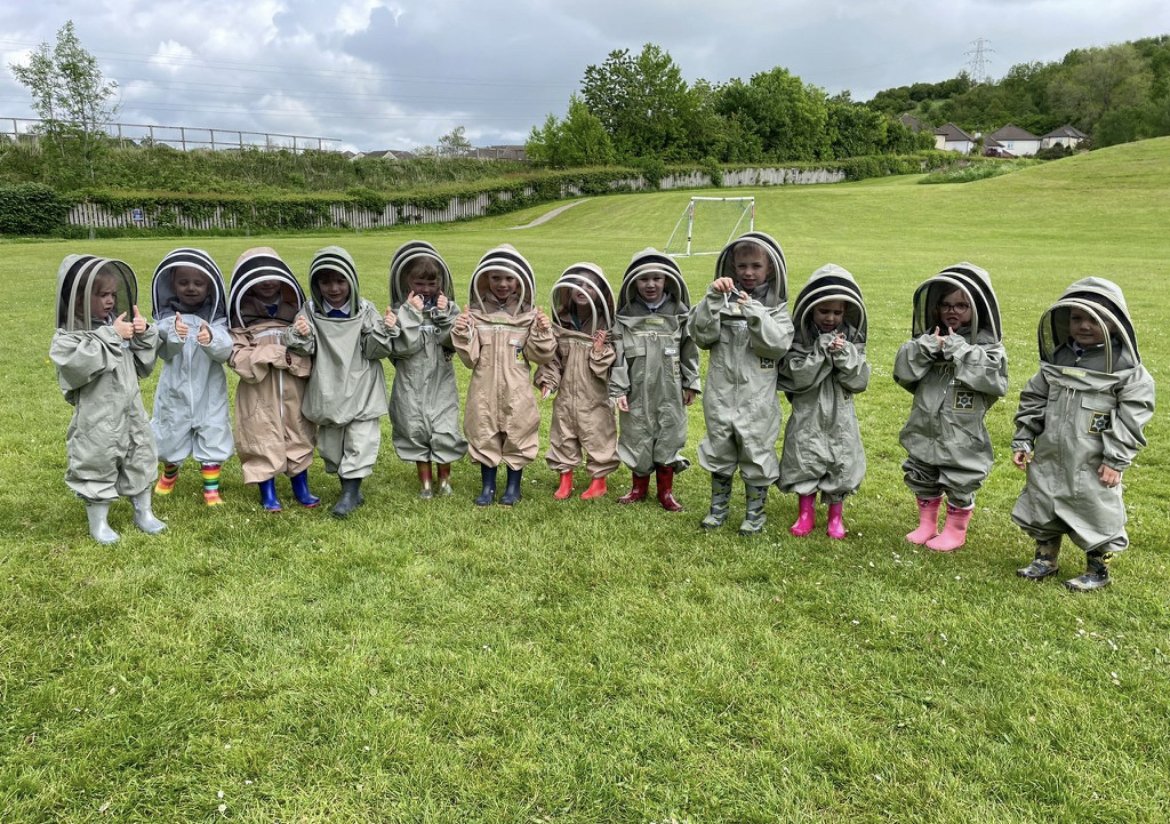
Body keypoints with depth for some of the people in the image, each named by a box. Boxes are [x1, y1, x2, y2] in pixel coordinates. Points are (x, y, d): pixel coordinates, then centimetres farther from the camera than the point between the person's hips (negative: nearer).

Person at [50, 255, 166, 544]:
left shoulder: (118, 326, 3)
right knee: (98, 467, 8)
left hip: (131, 412, 6)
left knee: (140, 462, 17)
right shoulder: (67, 337, -13)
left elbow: (142, 365, 8)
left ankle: (143, 513, 35)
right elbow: (82, 364, -32)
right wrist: (111, 337, -28)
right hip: (97, 420, -6)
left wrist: (144, 336, -9)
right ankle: (98, 523, 26)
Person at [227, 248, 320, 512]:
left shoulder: (296, 310, 7)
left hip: (294, 391, 3)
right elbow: (237, 356, -11)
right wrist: (273, 354, -17)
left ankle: (301, 488, 27)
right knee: (263, 441, 5)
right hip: (259, 393, -2)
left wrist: (292, 358, -18)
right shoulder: (242, 314, -1)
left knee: (299, 437, 12)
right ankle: (268, 494, 20)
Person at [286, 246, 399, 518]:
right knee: (331, 443, 13)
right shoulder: (310, 311, -4)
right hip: (328, 391, 3)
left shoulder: (365, 311, -8)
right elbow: (305, 350, -5)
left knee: (359, 442, -3)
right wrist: (300, 336, -25)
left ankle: (350, 493, 8)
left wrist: (385, 331, -24)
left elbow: (374, 351, -7)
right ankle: (352, 491, 29)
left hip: (361, 390, -2)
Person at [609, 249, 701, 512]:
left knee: (668, 437, 6)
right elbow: (618, 354, -2)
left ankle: (666, 491, 20)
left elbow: (689, 350, 6)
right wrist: (618, 390, -7)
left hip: (670, 392, 0)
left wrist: (691, 384, 7)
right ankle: (639, 487, 26)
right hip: (637, 391, 0)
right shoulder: (626, 315, -1)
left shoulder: (679, 312, 1)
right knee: (637, 437, 8)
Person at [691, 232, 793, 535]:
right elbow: (700, 334, -8)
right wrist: (712, 299, -19)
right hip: (720, 395, 2)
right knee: (719, 452, 15)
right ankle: (718, 507, 32)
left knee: (756, 453, 8)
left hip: (757, 398, -2)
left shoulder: (776, 307, -1)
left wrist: (754, 313, -23)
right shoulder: (721, 300, 3)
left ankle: (755, 512, 24)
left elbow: (778, 344, -14)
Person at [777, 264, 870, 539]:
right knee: (804, 462, 5)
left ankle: (836, 517, 25)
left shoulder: (851, 338, -1)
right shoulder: (800, 337, -7)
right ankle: (806, 514, 24)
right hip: (807, 413, -2)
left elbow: (859, 381, -5)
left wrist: (844, 355, -19)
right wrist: (822, 351, -22)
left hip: (840, 416, 2)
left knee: (840, 465, 8)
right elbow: (796, 377, -17)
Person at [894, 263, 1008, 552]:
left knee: (959, 487, 10)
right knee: (923, 482, 19)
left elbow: (994, 379, -25)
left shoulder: (986, 345, -9)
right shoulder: (928, 338, 2)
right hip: (924, 431, 4)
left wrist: (958, 350, -24)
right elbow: (903, 372, -5)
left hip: (961, 437, -4)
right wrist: (925, 347, -21)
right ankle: (926, 525, 37)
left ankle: (955, 531, 29)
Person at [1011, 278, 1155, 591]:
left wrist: (1116, 460, -14)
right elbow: (1033, 401, 9)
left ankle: (1097, 571, 25)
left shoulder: (1125, 367, -11)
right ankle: (1045, 559, 34)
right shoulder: (1056, 360, 3)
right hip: (1049, 459, 5)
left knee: (1095, 515, 6)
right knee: (1041, 508, 16)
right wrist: (1023, 441, 5)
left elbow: (1132, 418, -12)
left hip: (1092, 465, -5)